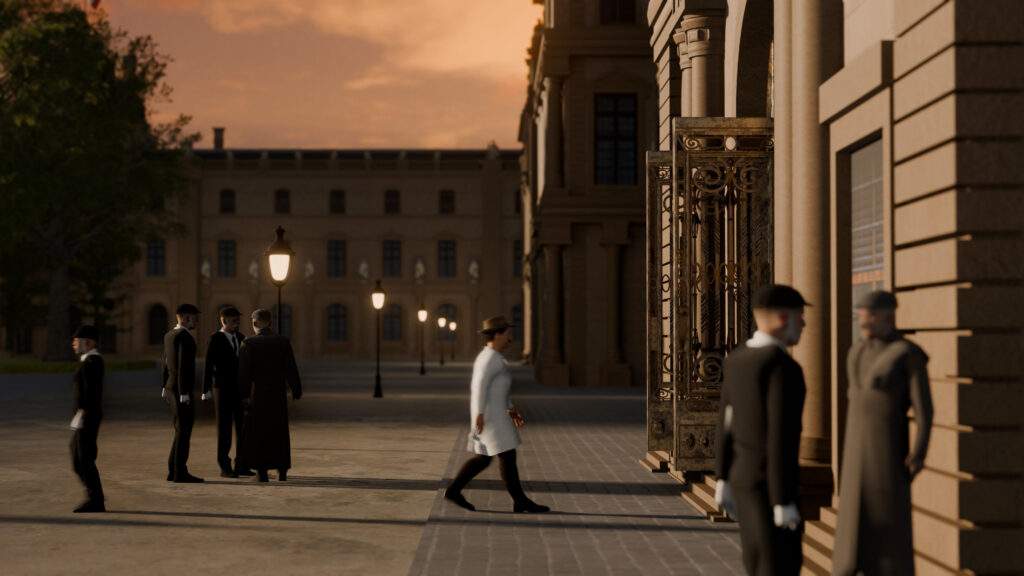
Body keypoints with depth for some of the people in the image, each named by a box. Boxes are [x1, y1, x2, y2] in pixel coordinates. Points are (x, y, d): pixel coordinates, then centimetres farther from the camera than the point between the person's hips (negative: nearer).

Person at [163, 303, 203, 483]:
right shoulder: (185, 336, -16)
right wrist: (184, 393, -21)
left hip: (172, 388, 10)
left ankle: (173, 470, 16)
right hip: (181, 389, -10)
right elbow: (183, 366, -21)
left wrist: (166, 387, 27)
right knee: (184, 431, -4)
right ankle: (180, 473, -2)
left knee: (181, 431, 14)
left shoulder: (169, 335, 13)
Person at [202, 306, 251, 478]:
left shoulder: (241, 338, 11)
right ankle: (224, 467, 5)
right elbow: (208, 365, -9)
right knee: (224, 428, -1)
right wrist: (206, 390, -15)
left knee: (243, 427, 5)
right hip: (222, 389, -6)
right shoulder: (215, 339, -6)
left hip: (240, 389, 6)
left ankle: (241, 465, 13)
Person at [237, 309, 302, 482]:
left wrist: (243, 394, -3)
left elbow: (244, 372, -9)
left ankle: (262, 471, 2)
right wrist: (296, 391, 6)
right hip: (279, 394, 3)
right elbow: (291, 369, 0)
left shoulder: (248, 343, -8)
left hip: (257, 394, -2)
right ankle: (282, 471, 12)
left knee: (258, 432, 5)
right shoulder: (283, 342, 0)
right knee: (279, 432, 12)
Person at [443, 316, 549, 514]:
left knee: (483, 459, 13)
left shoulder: (489, 357, 15)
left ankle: (453, 490, 16)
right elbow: (479, 386, -22)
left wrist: (511, 410, 21)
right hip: (491, 415, -10)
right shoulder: (491, 357, -16)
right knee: (508, 457, -5)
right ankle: (521, 501, -1)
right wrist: (480, 414, -25)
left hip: (492, 414, 10)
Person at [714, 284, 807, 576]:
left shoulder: (737, 358, 6)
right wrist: (784, 502, -20)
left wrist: (724, 478, 20)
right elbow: (780, 439, -24)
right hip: (771, 484, -9)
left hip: (743, 476, 9)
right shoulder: (784, 367, -22)